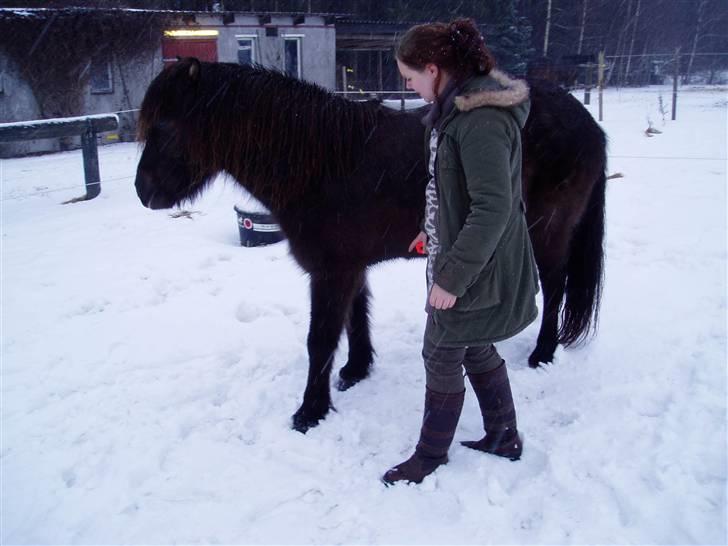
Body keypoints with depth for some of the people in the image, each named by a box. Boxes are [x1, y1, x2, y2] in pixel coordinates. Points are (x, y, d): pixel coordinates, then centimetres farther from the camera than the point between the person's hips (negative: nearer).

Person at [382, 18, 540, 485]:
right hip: (458, 253, 10)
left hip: (479, 267, -10)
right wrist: (434, 229, 18)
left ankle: (431, 456, 26)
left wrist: (451, 277, -26)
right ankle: (505, 438, 39)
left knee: (442, 356, 5)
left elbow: (493, 210, -29)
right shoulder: (458, 106, 6)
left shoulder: (482, 120, -26)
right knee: (476, 348, 21)